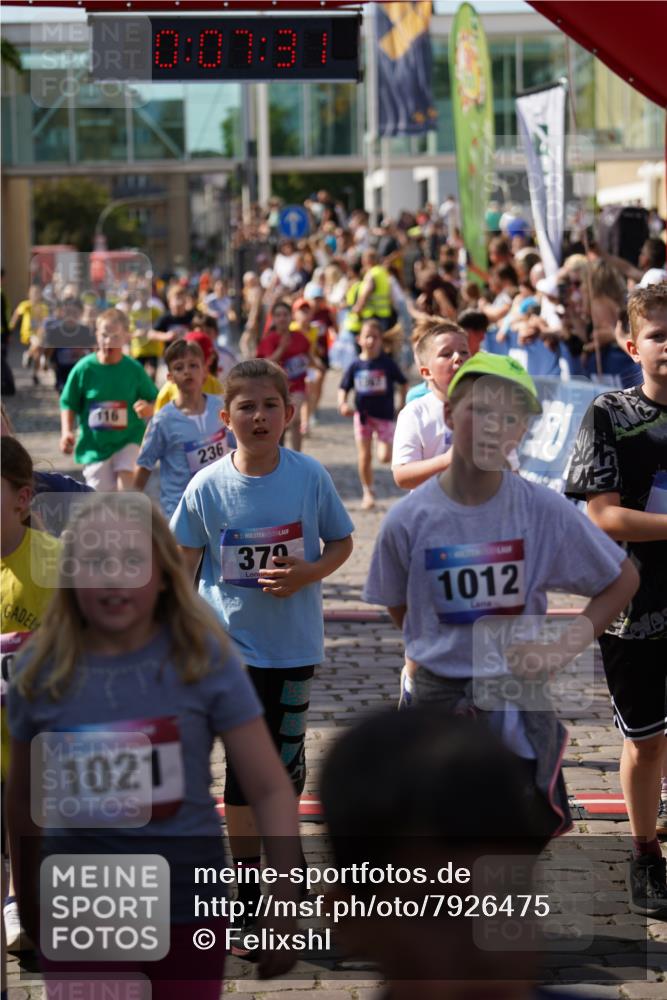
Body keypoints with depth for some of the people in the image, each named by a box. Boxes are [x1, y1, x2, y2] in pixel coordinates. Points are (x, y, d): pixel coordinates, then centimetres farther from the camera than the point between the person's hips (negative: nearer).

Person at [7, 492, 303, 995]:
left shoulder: (205, 658, -10)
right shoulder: (41, 671, -7)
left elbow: (270, 788, -8)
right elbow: (25, 795, 6)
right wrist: (27, 898, 14)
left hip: (188, 908, 0)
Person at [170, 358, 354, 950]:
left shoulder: (310, 476, -7)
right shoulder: (208, 486, -8)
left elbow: (342, 542, 3)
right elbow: (182, 567, 0)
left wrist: (308, 573, -17)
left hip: (296, 643, 1)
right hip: (231, 642, -1)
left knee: (287, 760, 13)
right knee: (246, 765, 0)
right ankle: (248, 890, 13)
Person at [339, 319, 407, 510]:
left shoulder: (387, 363, -7)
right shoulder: (355, 366, -3)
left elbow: (403, 383, 4)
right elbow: (343, 388, 4)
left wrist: (402, 403, 1)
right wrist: (342, 404, -14)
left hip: (385, 415, -2)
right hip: (362, 414, 2)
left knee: (385, 457, -9)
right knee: (364, 456, 2)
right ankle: (368, 493, 18)